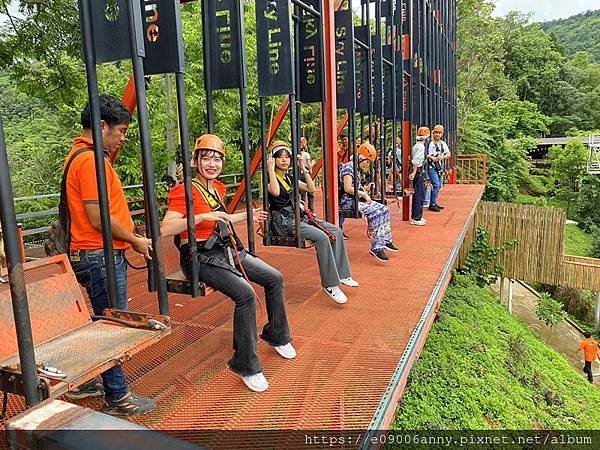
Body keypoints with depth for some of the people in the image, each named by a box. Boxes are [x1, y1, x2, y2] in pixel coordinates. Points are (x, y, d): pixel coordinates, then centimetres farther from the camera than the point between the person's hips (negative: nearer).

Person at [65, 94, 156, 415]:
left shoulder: (80, 155, 15)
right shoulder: (91, 160, -18)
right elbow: (98, 218, -22)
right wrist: (135, 240, -11)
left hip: (93, 255, 11)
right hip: (102, 257, -11)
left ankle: (85, 382, 36)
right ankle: (117, 397, 15)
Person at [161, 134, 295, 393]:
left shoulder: (217, 187, 12)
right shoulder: (185, 191, -12)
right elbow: (165, 229, -24)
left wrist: (247, 216, 31)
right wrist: (202, 216, -30)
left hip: (227, 250, 9)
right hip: (201, 257, -8)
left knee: (275, 278, 5)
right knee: (246, 294, -27)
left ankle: (276, 335, 27)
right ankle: (246, 366, -10)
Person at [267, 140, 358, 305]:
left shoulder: (289, 178, 19)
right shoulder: (271, 178, -4)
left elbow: (311, 188, 15)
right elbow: (275, 192, -27)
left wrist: (303, 168, 11)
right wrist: (271, 169, -18)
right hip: (285, 221, -8)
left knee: (336, 231, -6)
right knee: (322, 237, -28)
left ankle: (341, 274, 1)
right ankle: (330, 284, -20)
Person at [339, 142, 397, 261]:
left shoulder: (356, 169, 18)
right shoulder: (348, 167, -13)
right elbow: (347, 188, -23)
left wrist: (364, 188, 5)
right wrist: (363, 193, -16)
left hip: (357, 199, 10)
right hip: (348, 201, -10)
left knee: (384, 209, 1)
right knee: (375, 213, -25)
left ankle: (386, 241, 6)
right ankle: (376, 248, -22)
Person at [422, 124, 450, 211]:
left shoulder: (443, 144, 14)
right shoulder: (429, 143, -5)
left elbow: (448, 154, 10)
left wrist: (443, 157, -10)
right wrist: (430, 157, -22)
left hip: (440, 168, 7)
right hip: (431, 167, -7)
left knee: (439, 185, 11)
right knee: (436, 184, -16)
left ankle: (434, 203, 23)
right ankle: (431, 204, -11)